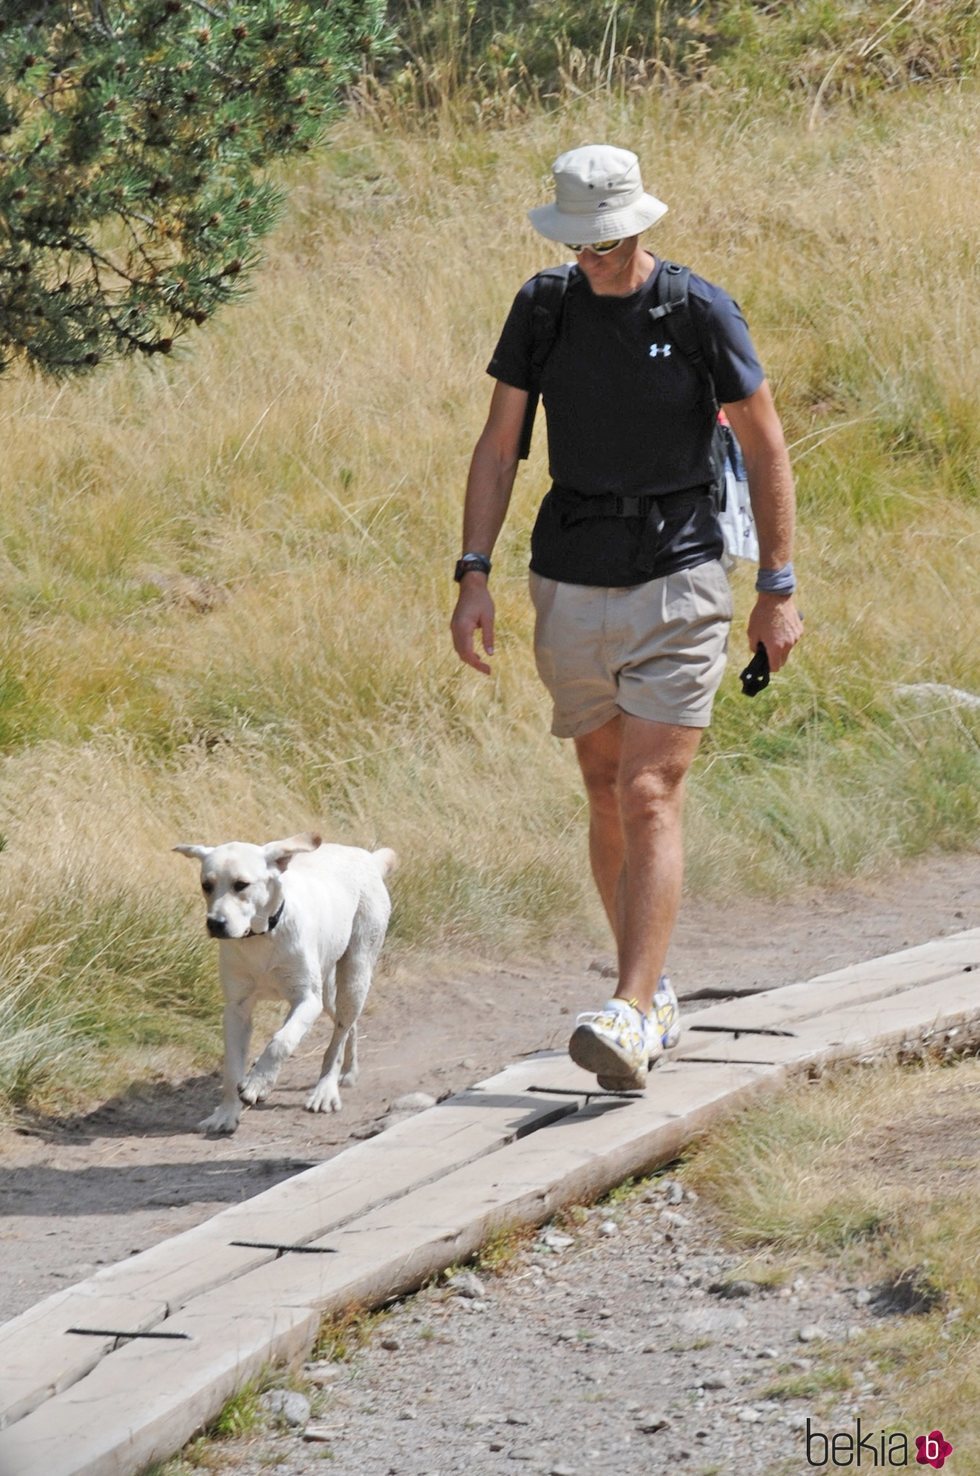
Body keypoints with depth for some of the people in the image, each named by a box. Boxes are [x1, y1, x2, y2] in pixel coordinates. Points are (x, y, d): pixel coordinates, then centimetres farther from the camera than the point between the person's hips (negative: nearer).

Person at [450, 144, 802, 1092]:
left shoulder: (700, 312, -8)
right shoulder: (542, 308, 1)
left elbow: (765, 448, 0)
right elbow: (497, 446, 6)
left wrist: (778, 591, -2)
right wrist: (474, 575, -3)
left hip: (677, 584, -4)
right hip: (570, 584, 4)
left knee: (649, 799, -13)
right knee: (607, 799, 12)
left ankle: (630, 1017, -19)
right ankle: (653, 993, 26)